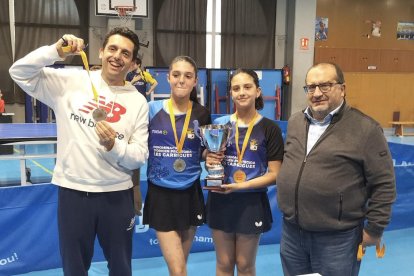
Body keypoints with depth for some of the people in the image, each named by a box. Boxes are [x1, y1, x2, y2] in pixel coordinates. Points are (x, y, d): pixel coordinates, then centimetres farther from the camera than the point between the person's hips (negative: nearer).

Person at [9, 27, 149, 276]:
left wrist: (113, 145, -21)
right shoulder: (72, 81, -1)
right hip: (73, 191, -1)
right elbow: (19, 72, -4)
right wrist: (56, 51, -16)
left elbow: (140, 157, -2)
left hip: (117, 194, 1)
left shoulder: (138, 102, 0)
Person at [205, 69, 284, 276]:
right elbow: (208, 158, 13)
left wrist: (241, 185, -19)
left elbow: (274, 174, -8)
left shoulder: (270, 128, -7)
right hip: (220, 200, 3)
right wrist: (209, 162, -10)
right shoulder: (219, 124, 3)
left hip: (251, 203, -2)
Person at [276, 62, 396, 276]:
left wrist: (374, 229, -9)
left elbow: (383, 184, -10)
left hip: (336, 239, -5)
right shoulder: (295, 122, 7)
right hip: (291, 232, 6)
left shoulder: (365, 128, -12)